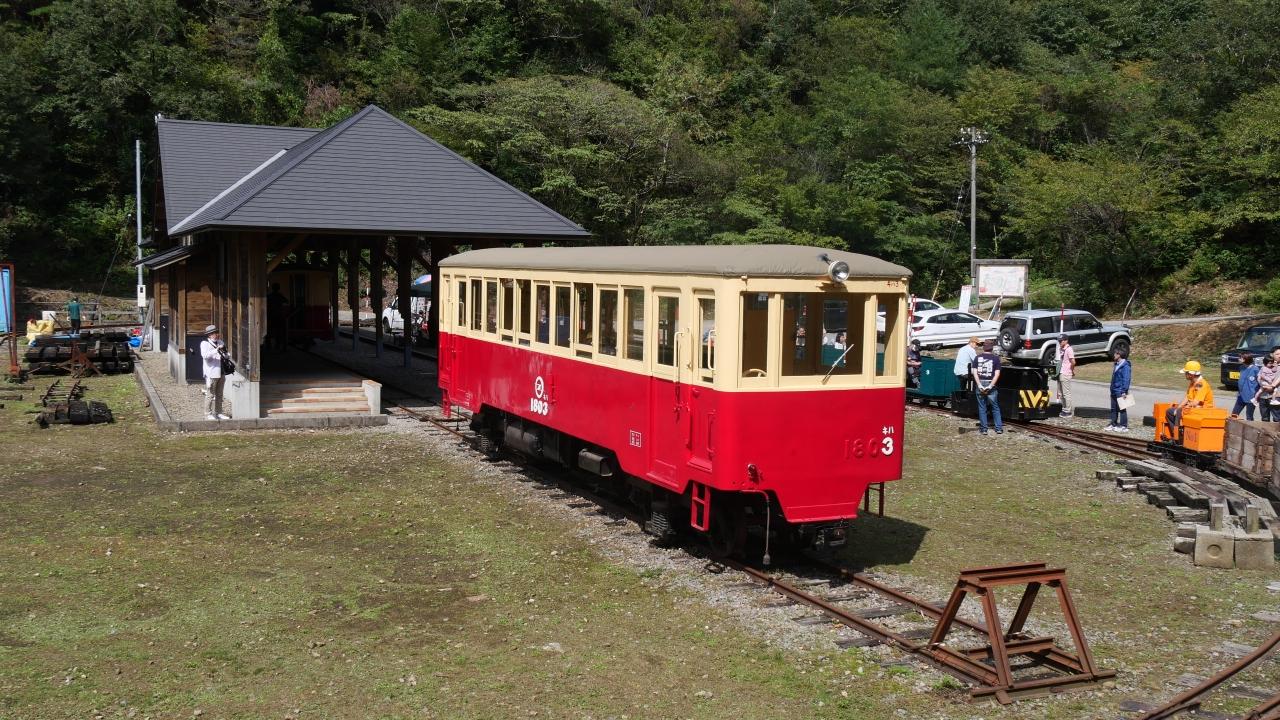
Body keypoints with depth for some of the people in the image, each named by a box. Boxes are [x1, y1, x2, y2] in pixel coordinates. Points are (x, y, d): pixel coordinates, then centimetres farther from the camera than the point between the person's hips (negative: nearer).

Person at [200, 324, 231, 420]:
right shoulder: (204, 344, -5)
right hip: (211, 374, -7)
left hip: (220, 373, 7)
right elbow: (205, 355, -23)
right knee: (210, 395, -4)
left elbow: (226, 354, 26)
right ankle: (208, 414, 1)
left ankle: (218, 413, 20)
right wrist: (216, 349, -30)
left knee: (219, 395, 12)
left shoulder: (219, 342, 14)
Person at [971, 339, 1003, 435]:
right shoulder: (996, 358, 0)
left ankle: (983, 429, 8)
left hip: (980, 384, 1)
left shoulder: (977, 358, 5)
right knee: (995, 407, 10)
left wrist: (979, 385, -9)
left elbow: (975, 372, -4)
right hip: (990, 384, -1)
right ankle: (998, 428, 10)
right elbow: (997, 374, -9)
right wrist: (990, 386, -11)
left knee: (982, 408, 7)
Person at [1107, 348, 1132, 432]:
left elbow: (1126, 379, -19)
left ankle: (1123, 426, 3)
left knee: (1122, 409, -3)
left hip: (1120, 392, -9)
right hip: (1114, 391, 9)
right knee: (1113, 409, 14)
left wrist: (1124, 391, -22)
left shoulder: (1125, 366, -16)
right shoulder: (1116, 365, 14)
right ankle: (1113, 424, 22)